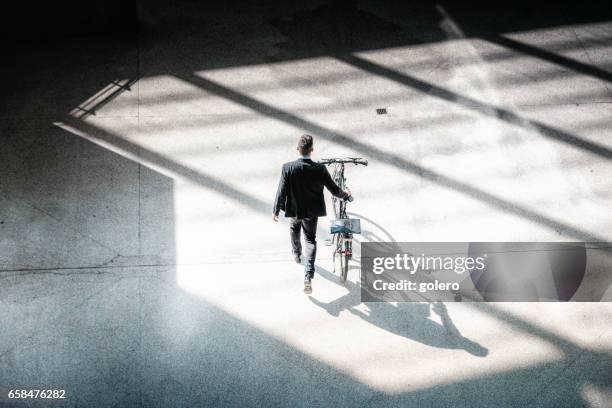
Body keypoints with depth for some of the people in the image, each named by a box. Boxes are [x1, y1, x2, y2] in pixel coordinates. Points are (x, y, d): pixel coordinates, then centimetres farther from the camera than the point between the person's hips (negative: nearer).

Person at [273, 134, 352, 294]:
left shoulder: (288, 168, -22)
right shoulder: (320, 169, -20)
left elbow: (282, 192, -15)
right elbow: (334, 189, -10)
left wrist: (276, 211, -1)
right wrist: (346, 195, 12)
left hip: (294, 210, 0)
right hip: (312, 210, 0)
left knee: (294, 231, 30)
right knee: (310, 240, 11)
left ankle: (297, 254, 56)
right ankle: (308, 278, -1)